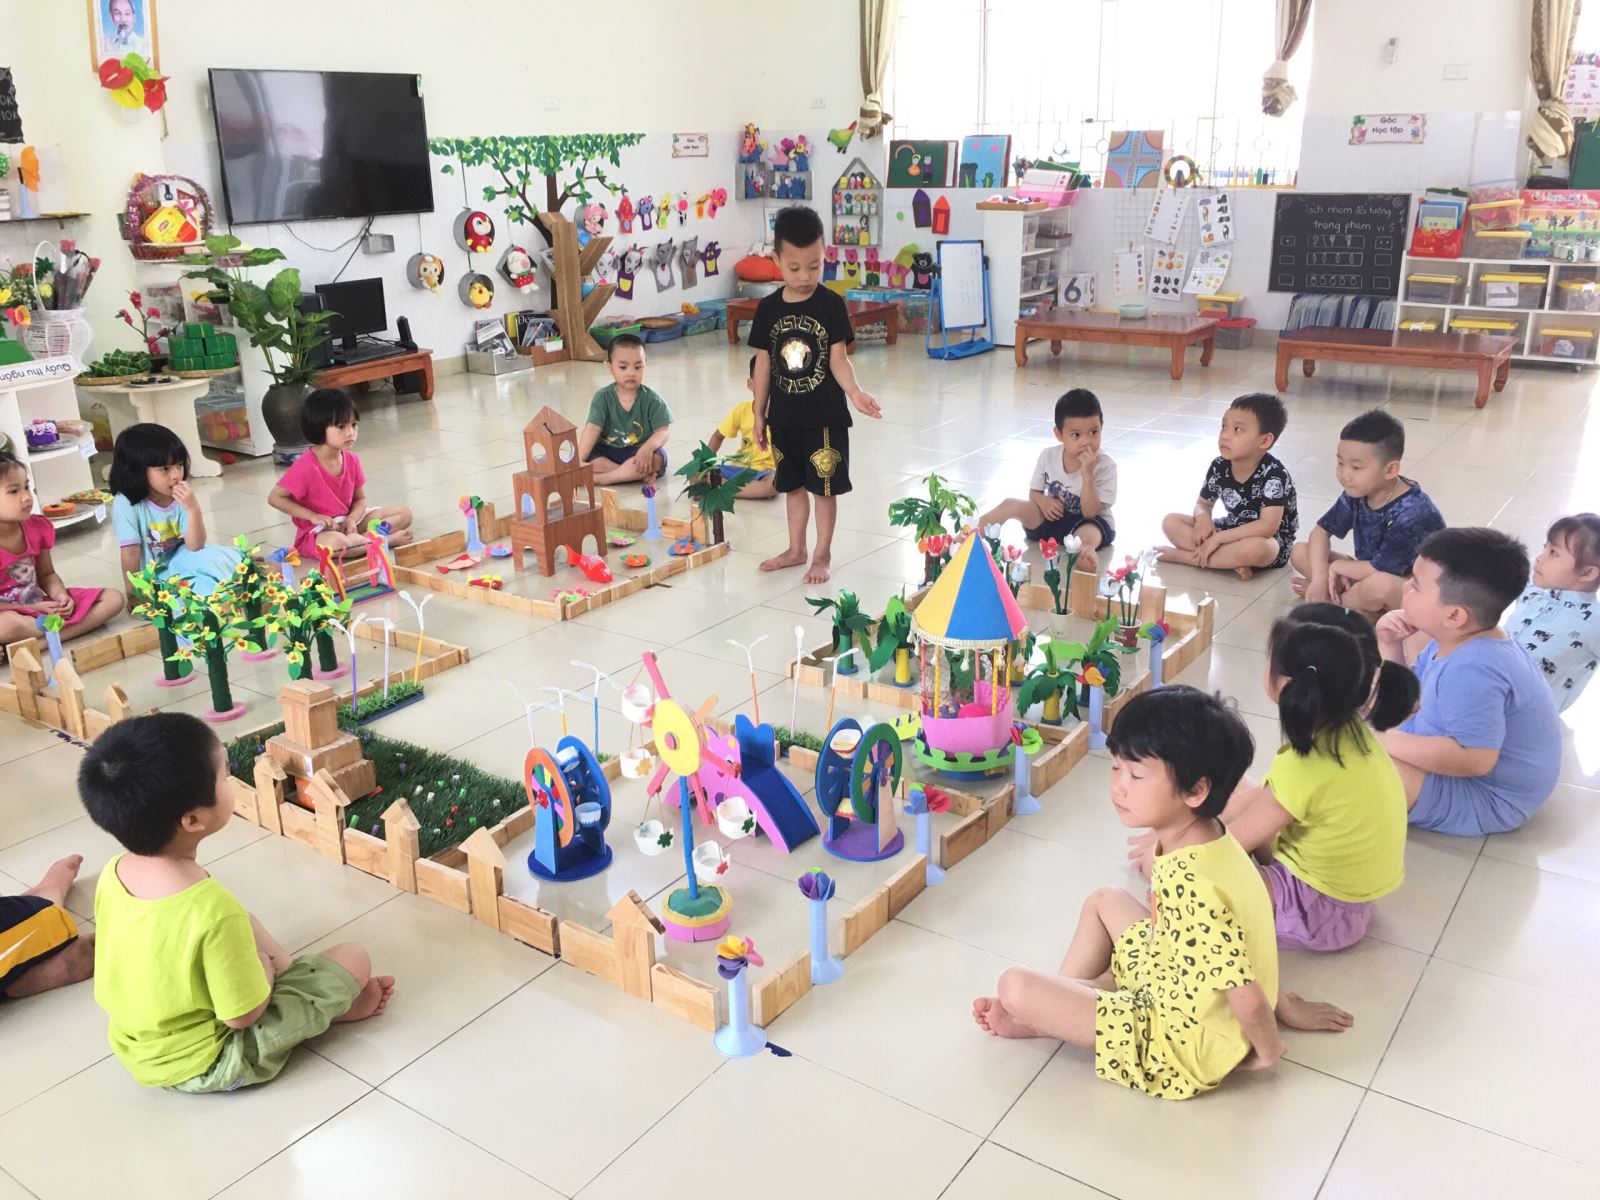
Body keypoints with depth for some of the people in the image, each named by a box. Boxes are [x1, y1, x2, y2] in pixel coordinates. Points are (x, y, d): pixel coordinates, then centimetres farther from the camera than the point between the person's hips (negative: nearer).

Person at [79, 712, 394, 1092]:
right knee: (353, 959, -1)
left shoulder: (112, 874, -13)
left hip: (137, 1054, 7)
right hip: (208, 1066, -7)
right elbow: (242, 1015, -23)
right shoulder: (212, 910, -35)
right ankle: (337, 1004, 27)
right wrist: (266, 973, -3)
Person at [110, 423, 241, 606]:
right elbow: (130, 554, -15)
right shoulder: (126, 503, -18)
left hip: (180, 561, 4)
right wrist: (134, 595, -11)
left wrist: (194, 509, -26)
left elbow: (194, 547, -13)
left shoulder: (180, 497, -9)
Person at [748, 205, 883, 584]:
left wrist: (854, 391, -29)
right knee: (793, 485, 16)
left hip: (825, 416, -3)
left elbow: (838, 357, -11)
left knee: (824, 487, 5)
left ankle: (823, 554, 18)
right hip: (784, 416, 3)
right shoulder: (768, 308, 1)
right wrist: (759, 413, 8)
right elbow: (763, 362, 6)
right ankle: (796, 549, 30)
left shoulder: (831, 304, -8)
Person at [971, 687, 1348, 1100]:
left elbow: (1247, 998, -30)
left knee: (1016, 986, -14)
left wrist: (1268, 1051, -9)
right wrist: (1285, 1005, 19)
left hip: (1183, 1045, -9)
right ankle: (1053, 1007, 20)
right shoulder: (1208, 839, -7)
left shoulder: (1191, 886, -35)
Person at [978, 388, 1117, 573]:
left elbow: (1089, 513, -22)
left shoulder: (1105, 466, -17)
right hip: (1052, 516, 4)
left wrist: (1087, 475, -33)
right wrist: (1042, 500, -17)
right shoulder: (1048, 456, -5)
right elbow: (1034, 492, 8)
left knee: (1089, 534, -41)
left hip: (1089, 522, -4)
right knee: (1011, 505, -18)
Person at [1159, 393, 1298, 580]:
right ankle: (1232, 559, -24)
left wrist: (1218, 538, -30)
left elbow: (1268, 526, -30)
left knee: (1254, 548, -43)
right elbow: (1203, 503, 8)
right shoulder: (1219, 467, -6)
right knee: (1171, 522, -9)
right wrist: (1203, 517, -19)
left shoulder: (1273, 474, -23)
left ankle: (1180, 555, -28)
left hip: (1270, 542, -6)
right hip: (1232, 531, 7)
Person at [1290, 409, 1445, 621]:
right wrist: (1320, 577, -18)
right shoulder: (1357, 493, -8)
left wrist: (1337, 566, -13)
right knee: (1299, 552, -4)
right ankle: (1363, 604, -13)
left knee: (1378, 584, -42)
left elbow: (1379, 570, -31)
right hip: (1370, 574, 7)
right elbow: (1321, 530, -2)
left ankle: (1336, 597, -8)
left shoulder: (1411, 512, -30)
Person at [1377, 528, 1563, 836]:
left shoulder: (1471, 672, -33)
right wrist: (1389, 646, -4)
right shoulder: (1459, 642, 0)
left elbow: (1474, 759, -39)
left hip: (1483, 798, -11)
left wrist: (1384, 741, -31)